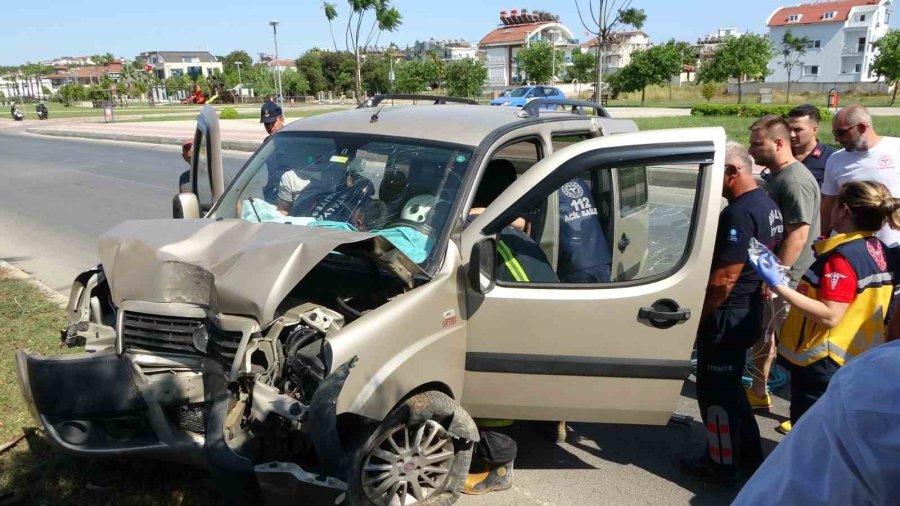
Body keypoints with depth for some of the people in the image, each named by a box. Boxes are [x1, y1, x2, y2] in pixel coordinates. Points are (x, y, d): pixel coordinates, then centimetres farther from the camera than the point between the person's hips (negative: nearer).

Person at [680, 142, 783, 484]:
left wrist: (696, 315, -16)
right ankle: (749, 452, 37)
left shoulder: (739, 213, -24)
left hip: (727, 316, -10)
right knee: (729, 386, 23)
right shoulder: (768, 205, 9)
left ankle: (722, 465, 20)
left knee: (715, 391, 5)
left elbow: (724, 278, -26)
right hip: (749, 311, 10)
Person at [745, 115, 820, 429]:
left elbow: (797, 236, -26)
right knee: (762, 332, 19)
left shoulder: (794, 181, -22)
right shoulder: (775, 175, 9)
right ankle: (758, 393, 35)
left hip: (786, 279, -10)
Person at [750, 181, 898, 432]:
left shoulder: (843, 256, -23)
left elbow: (829, 315, -28)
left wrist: (778, 285, -30)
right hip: (857, 358, 9)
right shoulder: (878, 250, 5)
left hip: (822, 362, -9)